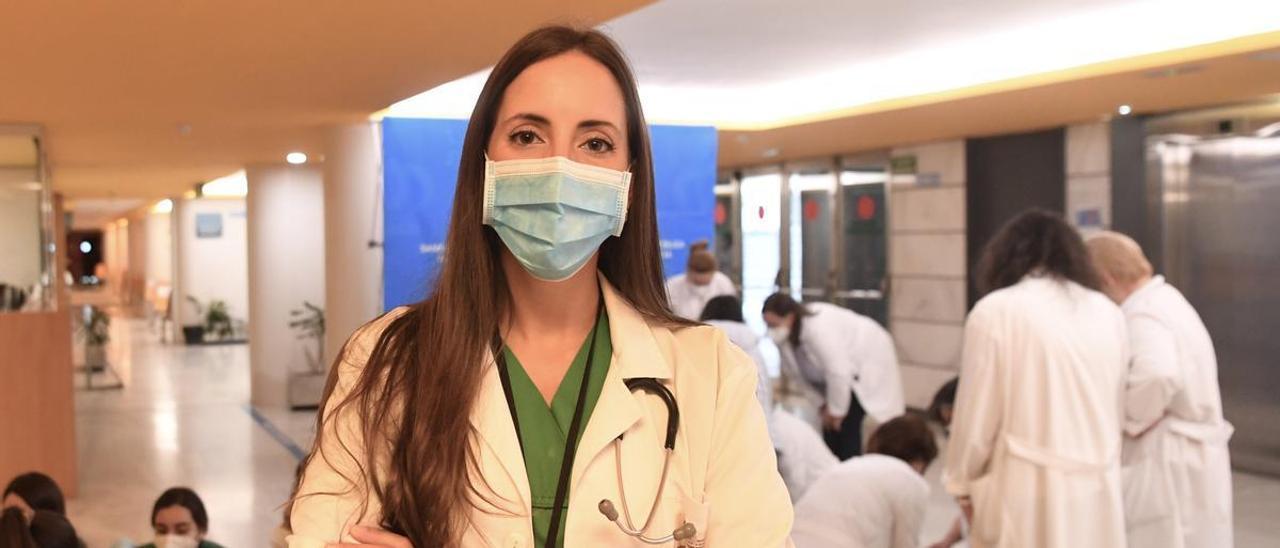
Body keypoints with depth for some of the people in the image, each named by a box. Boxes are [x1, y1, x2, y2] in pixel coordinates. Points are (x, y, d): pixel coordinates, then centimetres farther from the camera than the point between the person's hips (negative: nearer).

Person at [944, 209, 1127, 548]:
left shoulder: (996, 311, -8)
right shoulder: (1108, 313, 7)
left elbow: (977, 413, -4)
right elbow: (1115, 410, 12)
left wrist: (962, 483, 11)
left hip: (1029, 492, -5)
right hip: (1098, 492, 5)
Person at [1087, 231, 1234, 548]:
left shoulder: (1143, 316, -19)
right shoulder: (1165, 301, 14)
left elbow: (1157, 376, -39)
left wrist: (1129, 421, -23)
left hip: (1169, 468, -10)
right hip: (1185, 461, 10)